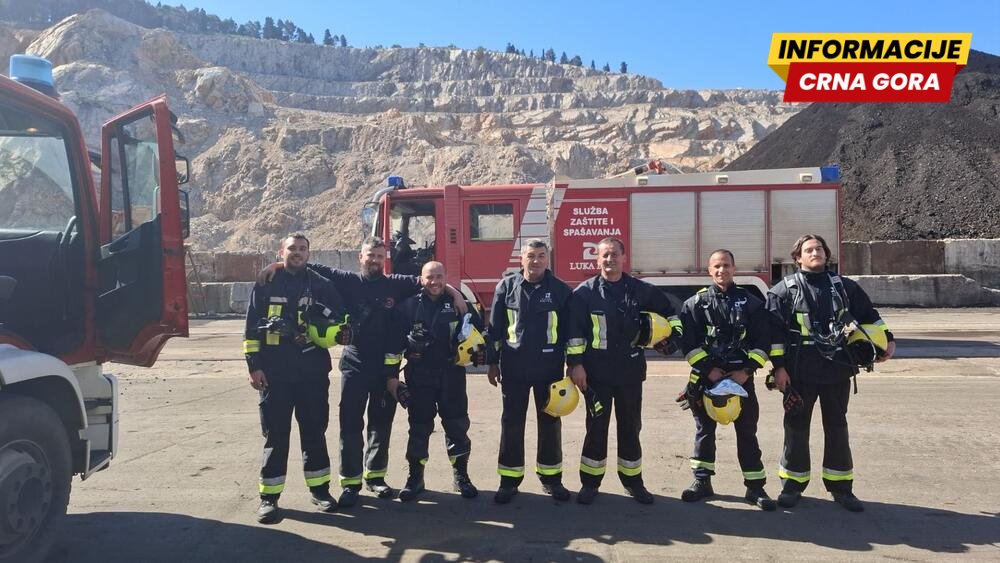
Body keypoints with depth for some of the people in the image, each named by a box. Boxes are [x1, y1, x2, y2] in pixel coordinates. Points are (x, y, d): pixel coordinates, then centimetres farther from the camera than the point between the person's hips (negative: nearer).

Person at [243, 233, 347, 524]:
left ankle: (319, 488, 22)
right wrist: (254, 365, -5)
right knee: (275, 433, 3)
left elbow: (340, 317, 9)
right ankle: (269, 496, 12)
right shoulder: (266, 284, 4)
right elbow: (252, 327, 2)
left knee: (314, 430, 9)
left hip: (313, 371, 1)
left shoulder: (321, 284, 5)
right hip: (275, 372, -1)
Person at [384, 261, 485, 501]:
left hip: (452, 375, 1)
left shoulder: (459, 303, 3)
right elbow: (394, 342, 0)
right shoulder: (407, 307, -1)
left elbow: (478, 329, 15)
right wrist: (391, 375, -2)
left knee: (457, 425, 5)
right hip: (419, 376, -1)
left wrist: (480, 351, 1)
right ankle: (415, 478, 18)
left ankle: (461, 476, 18)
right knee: (419, 428, 6)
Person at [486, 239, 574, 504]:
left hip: (549, 368, 0)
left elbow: (569, 330, 4)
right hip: (514, 368, 0)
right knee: (512, 423, 6)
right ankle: (509, 480, 16)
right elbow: (495, 327, 5)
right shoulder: (507, 287, 1)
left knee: (550, 422, 9)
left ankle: (551, 477, 23)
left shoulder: (560, 289, 0)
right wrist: (493, 363, 4)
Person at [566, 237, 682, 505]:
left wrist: (673, 336, 7)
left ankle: (633, 481, 26)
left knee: (630, 428, 11)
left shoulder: (640, 290, 5)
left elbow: (668, 311, 19)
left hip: (630, 372, 2)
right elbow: (574, 331, -6)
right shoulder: (584, 292, -4)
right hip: (596, 373, -2)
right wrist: (575, 364, -11)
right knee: (596, 428, 5)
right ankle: (590, 482, 17)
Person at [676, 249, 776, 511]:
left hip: (741, 376, 0)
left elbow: (762, 340, 1)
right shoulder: (696, 303, 1)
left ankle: (755, 487, 14)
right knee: (705, 430, 9)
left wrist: (747, 370, -10)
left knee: (747, 431, 5)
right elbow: (688, 342, -4)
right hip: (706, 377, 0)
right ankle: (702, 482, 20)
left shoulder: (751, 302, 4)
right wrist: (708, 369, -12)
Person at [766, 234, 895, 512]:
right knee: (797, 427, 6)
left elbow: (868, 314, 20)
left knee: (837, 427, 11)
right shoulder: (785, 290, -2)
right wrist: (779, 366, -10)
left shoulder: (844, 286, 8)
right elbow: (774, 330, -6)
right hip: (800, 372, -3)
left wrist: (887, 339, 14)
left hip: (837, 370, 3)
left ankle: (840, 486, 22)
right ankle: (793, 484, 18)